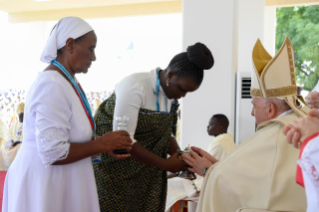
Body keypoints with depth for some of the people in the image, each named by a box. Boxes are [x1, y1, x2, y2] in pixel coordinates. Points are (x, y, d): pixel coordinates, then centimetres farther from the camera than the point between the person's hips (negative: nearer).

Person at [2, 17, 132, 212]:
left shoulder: (67, 81, 7)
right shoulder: (52, 85, -23)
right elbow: (53, 153, -27)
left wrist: (105, 144, 2)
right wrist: (102, 144, -18)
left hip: (61, 180, 9)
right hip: (44, 183, -9)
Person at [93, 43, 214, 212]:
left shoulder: (171, 91, -1)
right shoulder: (135, 86, -23)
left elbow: (165, 133, 6)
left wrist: (180, 157, -13)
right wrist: (166, 164, -25)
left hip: (144, 168, 7)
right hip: (113, 163, -6)